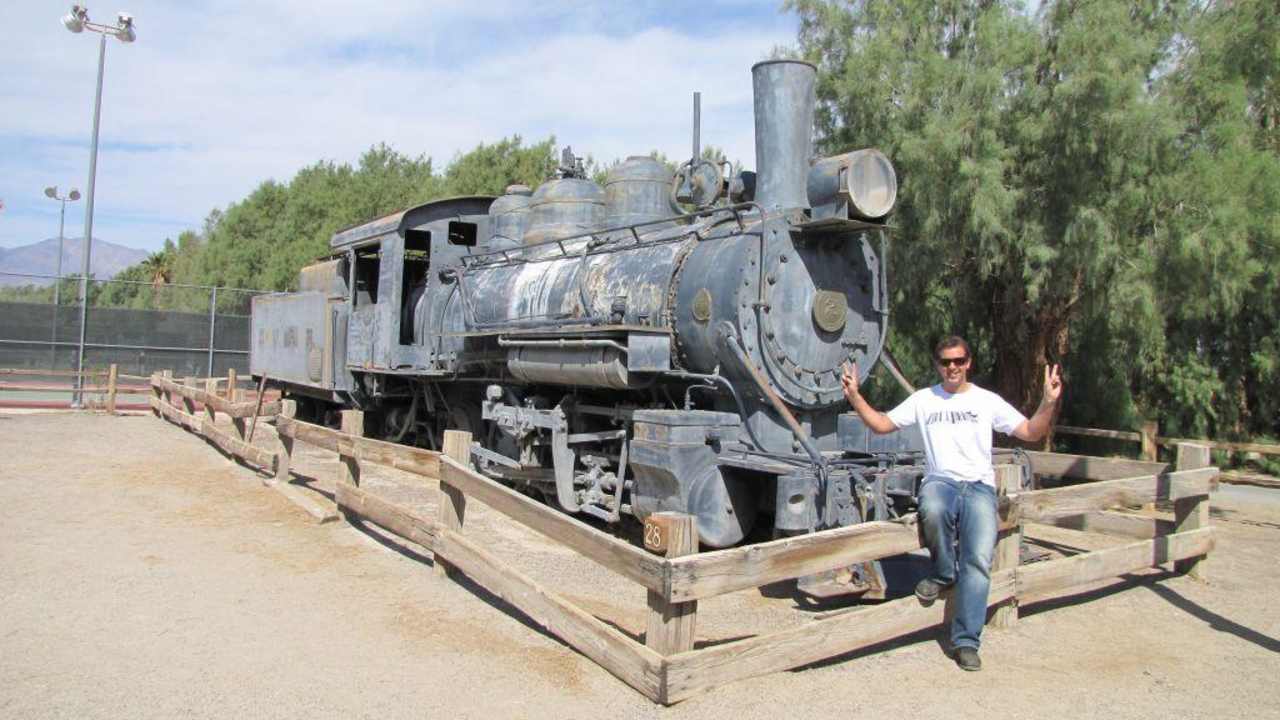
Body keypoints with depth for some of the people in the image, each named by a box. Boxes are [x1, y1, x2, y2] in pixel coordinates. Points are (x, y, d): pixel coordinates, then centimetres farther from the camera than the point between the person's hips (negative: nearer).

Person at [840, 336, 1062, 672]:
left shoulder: (987, 401, 12)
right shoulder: (923, 399, 14)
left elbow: (1031, 433, 9)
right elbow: (881, 424, 12)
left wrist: (1049, 402, -7)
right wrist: (854, 396, 0)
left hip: (979, 486, 0)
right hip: (939, 482, 0)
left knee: (979, 559, -20)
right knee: (933, 511, -38)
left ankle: (966, 641, -14)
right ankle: (944, 572, -8)